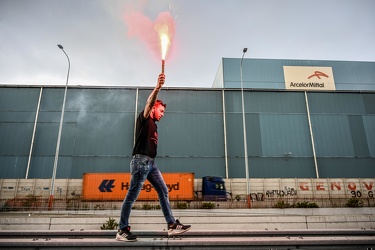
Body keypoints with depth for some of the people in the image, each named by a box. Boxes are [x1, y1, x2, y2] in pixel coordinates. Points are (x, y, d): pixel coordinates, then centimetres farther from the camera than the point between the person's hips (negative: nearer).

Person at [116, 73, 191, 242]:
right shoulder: (144, 119, -1)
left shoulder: (153, 125, 23)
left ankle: (172, 225, 11)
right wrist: (157, 87, -35)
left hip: (151, 163, 9)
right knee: (132, 196, -4)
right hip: (141, 161, -9)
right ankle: (122, 231, 6)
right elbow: (149, 103, -20)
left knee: (163, 192, 6)